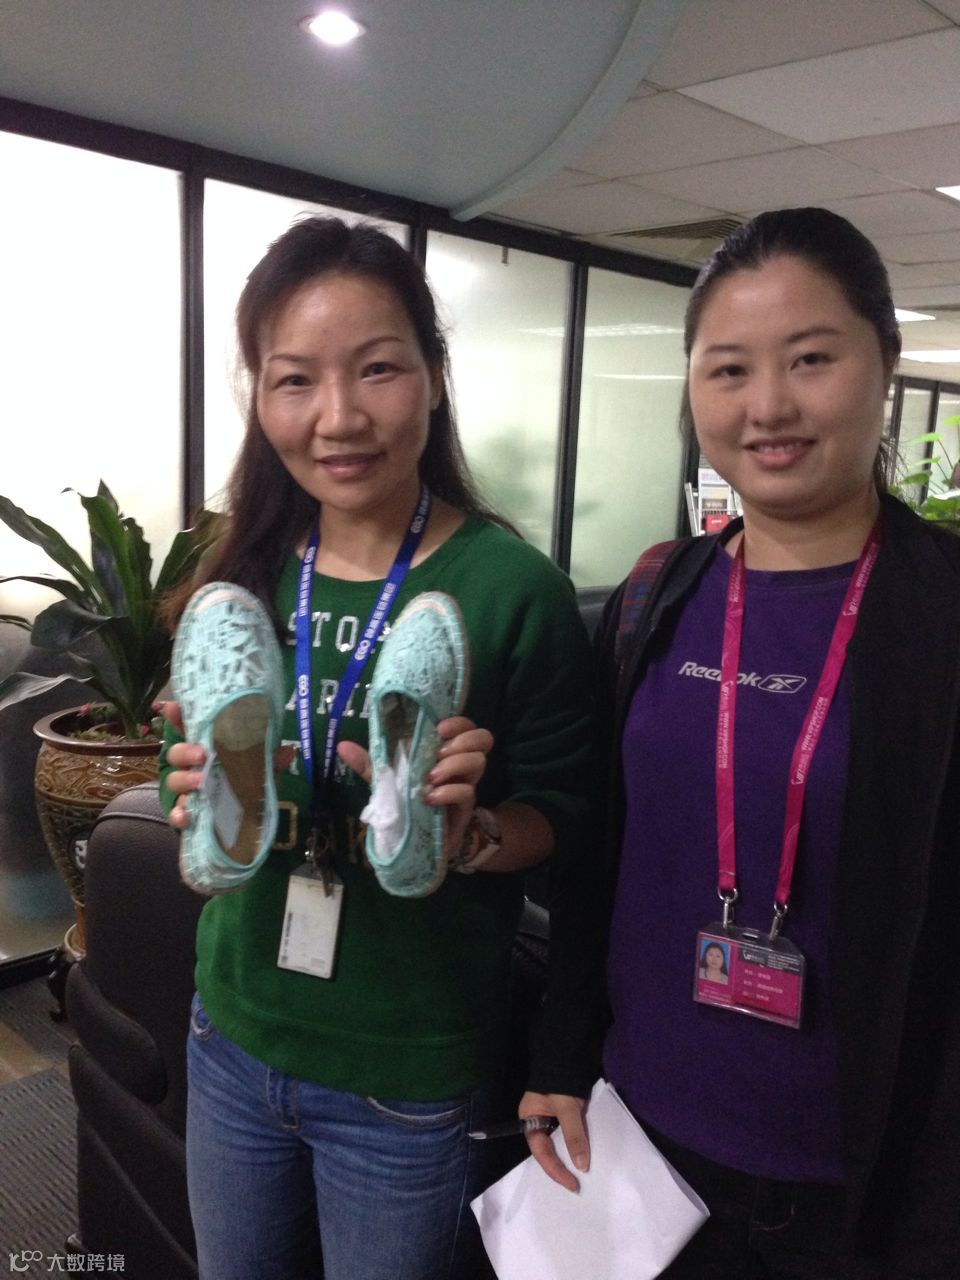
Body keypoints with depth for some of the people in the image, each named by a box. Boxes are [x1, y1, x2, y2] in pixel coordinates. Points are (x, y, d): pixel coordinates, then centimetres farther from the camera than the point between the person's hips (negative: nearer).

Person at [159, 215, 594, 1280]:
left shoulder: (515, 589, -18)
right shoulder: (238, 581, -6)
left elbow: (563, 817, -9)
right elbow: (185, 777, 5)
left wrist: (468, 831, -29)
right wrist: (205, 801, -17)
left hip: (410, 1081, -4)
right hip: (234, 1036, 4)